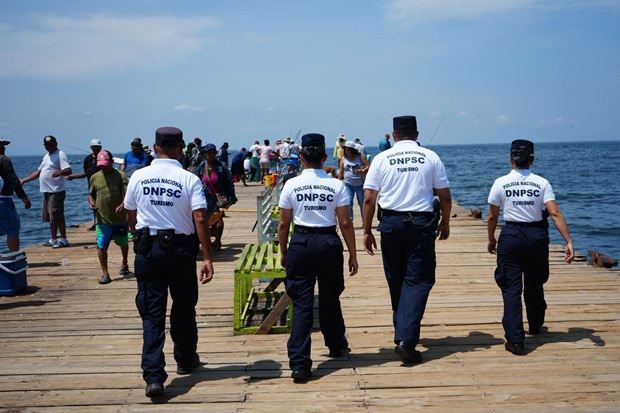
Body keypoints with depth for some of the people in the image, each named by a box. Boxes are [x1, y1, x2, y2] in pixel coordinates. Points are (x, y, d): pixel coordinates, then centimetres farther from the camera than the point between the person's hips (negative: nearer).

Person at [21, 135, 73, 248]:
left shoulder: (60, 155, -9)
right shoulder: (46, 156, 20)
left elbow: (68, 171, -20)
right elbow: (38, 172, 26)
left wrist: (59, 172, -41)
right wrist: (24, 180, 21)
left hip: (56, 191, -9)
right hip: (47, 191, 9)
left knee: (57, 216, -9)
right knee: (50, 217, 13)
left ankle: (63, 240, -4)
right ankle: (53, 240, 22)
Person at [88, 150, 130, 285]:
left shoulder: (120, 176, -7)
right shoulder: (95, 177, 5)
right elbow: (91, 194, 17)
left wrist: (122, 205, -34)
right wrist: (91, 203, -6)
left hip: (120, 218, -2)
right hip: (102, 218, 2)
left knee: (123, 243, 17)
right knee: (101, 246, -7)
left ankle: (124, 264, 43)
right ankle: (105, 273, 1)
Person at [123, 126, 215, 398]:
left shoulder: (138, 177, 0)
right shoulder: (189, 179, -7)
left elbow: (130, 217, 10)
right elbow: (200, 219, -16)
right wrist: (208, 259, -14)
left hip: (146, 247, 1)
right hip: (180, 248, -1)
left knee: (152, 313, 2)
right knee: (183, 307, 17)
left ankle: (153, 376, -6)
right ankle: (185, 360, 34)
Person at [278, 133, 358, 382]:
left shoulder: (291, 185, -2)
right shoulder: (336, 186, -3)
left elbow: (283, 224, 2)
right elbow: (345, 224, -2)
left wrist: (283, 252, 14)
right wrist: (353, 255, 5)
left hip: (301, 243, 0)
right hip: (329, 243, 0)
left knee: (302, 304, 1)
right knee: (329, 299, 19)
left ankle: (299, 363, -5)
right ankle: (336, 345, 40)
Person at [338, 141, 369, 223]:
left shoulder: (360, 156, -2)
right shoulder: (343, 159, 3)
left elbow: (368, 166, -6)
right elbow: (340, 172, 6)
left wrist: (362, 171, -25)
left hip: (360, 184, -1)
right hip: (348, 185, 1)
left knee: (362, 203, 8)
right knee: (348, 204, -6)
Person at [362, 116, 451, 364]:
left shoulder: (382, 159, 2)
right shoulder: (430, 157, 2)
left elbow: (369, 198, -2)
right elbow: (445, 196, 4)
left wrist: (367, 231, 4)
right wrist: (445, 223, 19)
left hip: (390, 223, 2)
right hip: (421, 223, -1)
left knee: (396, 279, 16)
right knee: (418, 280, -1)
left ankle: (402, 331, 31)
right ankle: (406, 339, -14)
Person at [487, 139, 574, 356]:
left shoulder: (501, 183, -3)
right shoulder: (542, 183, -2)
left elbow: (492, 217, 2)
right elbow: (555, 213, -11)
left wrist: (491, 240, 17)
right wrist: (569, 242, -12)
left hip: (511, 236, -2)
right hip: (537, 236, 2)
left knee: (511, 288, -1)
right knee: (535, 285, 21)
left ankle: (515, 339, -11)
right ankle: (535, 325, 43)